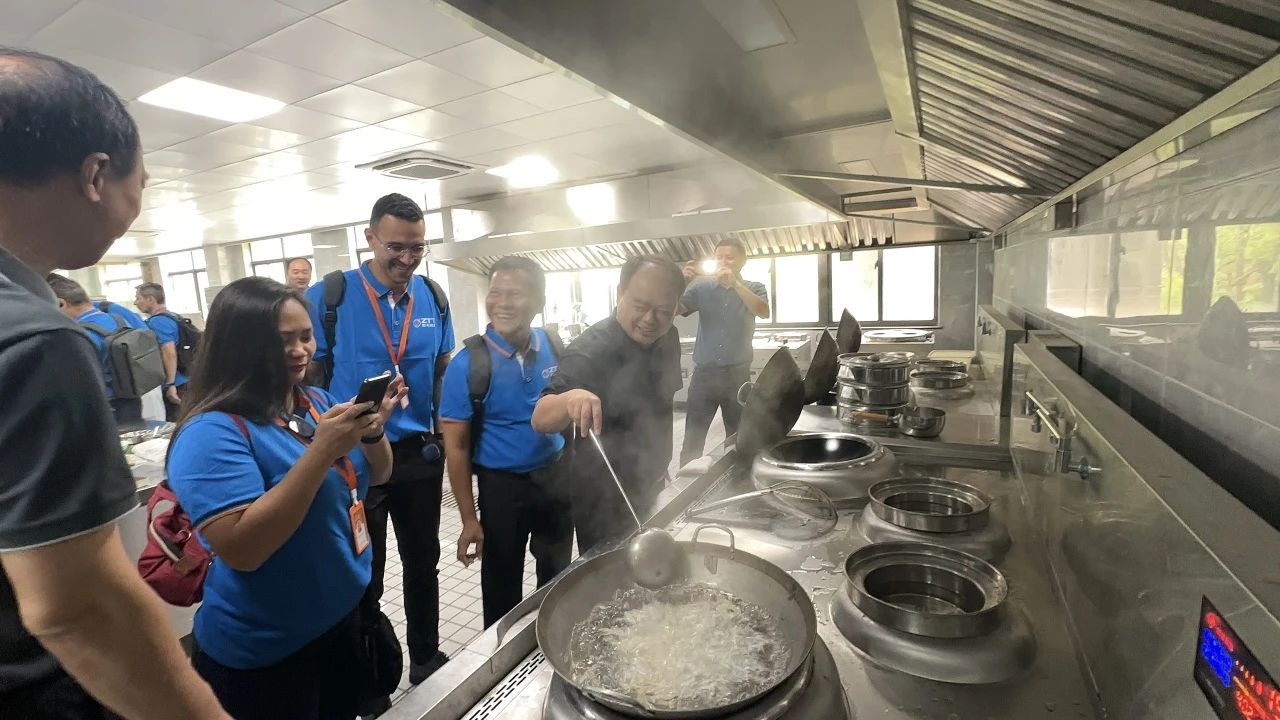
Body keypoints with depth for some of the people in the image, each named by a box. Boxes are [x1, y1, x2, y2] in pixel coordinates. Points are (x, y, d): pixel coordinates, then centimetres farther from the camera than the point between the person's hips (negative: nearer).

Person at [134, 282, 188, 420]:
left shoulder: (157, 321, -14)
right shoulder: (171, 316, 15)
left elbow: (169, 353, -24)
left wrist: (170, 384, -25)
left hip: (174, 384, -10)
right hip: (182, 381, 10)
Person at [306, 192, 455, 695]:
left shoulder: (433, 298, -1)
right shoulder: (328, 297, -11)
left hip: (420, 453, 3)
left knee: (423, 563, 18)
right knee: (362, 576, 15)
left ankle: (427, 660, 40)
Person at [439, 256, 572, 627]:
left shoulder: (554, 347, -6)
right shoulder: (467, 364, -16)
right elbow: (456, 447, -13)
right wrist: (469, 519, -12)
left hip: (555, 476, 4)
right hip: (501, 485, -3)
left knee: (558, 575, 20)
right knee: (502, 583, 16)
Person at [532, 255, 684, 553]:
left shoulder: (668, 338, -6)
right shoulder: (589, 351, -28)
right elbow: (540, 420, -35)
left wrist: (659, 466, 15)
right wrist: (571, 399, -56)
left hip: (647, 487, 7)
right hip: (603, 499, -7)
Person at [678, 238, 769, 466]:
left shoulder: (754, 288, 5)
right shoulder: (703, 287, 6)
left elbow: (764, 312, -15)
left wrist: (735, 284, -26)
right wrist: (681, 283, -22)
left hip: (737, 374, 0)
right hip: (704, 373, 0)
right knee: (692, 440, 1)